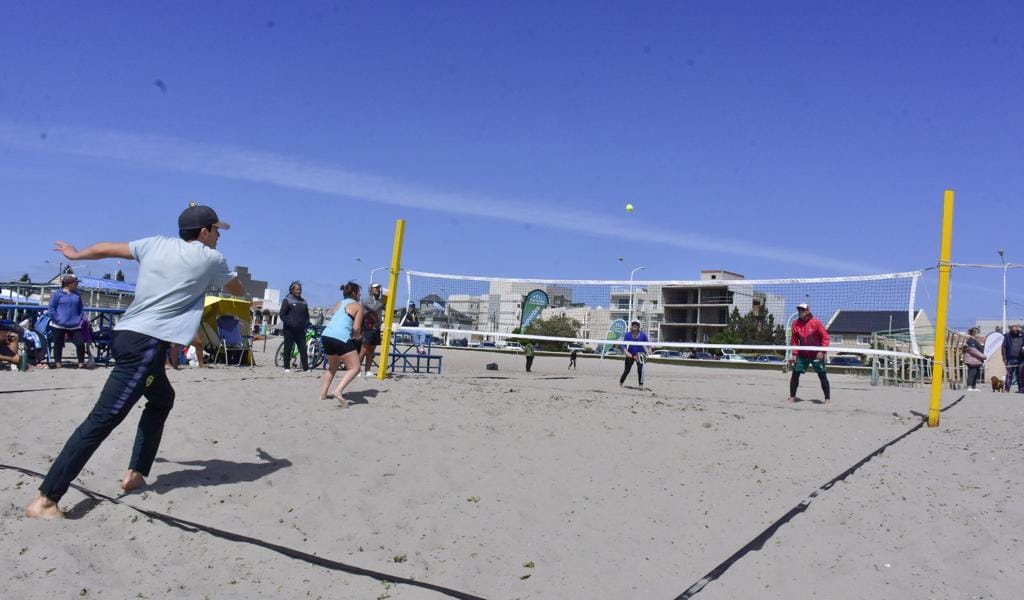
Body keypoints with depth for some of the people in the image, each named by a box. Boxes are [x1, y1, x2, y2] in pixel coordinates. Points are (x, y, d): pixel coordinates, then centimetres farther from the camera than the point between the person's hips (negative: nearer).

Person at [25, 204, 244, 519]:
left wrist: (75, 254, 43)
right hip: (147, 342, -8)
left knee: (162, 399, 26)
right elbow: (239, 291, 18)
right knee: (104, 418, -12)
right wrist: (224, 276, 41)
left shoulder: (156, 243, 14)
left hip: (127, 335, 8)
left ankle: (135, 473, 24)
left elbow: (107, 248, 24)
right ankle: (46, 499, -16)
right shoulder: (212, 259, 1)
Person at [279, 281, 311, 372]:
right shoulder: (287, 300, 2)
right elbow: (282, 315, -3)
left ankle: (306, 367, -1)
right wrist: (289, 323, -15)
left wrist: (306, 324, 5)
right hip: (289, 329, -4)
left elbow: (307, 315, 21)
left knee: (303, 349, -1)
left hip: (300, 330, 4)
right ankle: (287, 367, 8)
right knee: (288, 349, 2)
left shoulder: (303, 301, 16)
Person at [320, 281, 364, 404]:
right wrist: (357, 336, 17)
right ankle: (338, 391, -21)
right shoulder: (357, 306, 4)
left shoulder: (338, 304, 24)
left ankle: (323, 393, 30)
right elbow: (356, 328, -4)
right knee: (355, 368, -4)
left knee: (332, 366, 28)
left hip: (327, 335, 8)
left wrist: (355, 336, 23)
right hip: (341, 338, -8)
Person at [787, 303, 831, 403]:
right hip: (802, 355, 4)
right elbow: (794, 340, 8)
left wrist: (822, 351, -15)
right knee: (795, 374, 1)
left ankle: (828, 398, 9)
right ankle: (792, 397, 12)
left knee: (822, 376, 0)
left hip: (816, 355, -4)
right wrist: (794, 354, 2)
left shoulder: (816, 322, -10)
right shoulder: (796, 324, 1)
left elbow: (825, 337, -8)